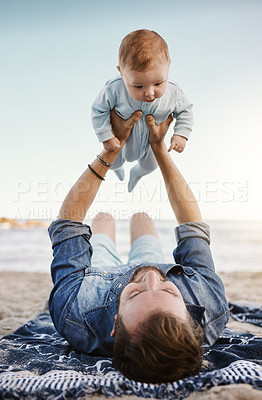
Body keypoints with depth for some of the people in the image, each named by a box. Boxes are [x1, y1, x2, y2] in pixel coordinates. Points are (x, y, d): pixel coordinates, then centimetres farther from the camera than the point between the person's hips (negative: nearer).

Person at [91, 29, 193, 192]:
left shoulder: (173, 93, -33)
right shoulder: (114, 90, -41)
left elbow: (185, 111, -11)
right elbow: (99, 110, -21)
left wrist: (181, 134, -21)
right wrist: (106, 136, -23)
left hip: (151, 141, 2)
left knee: (150, 166, 31)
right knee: (113, 163, 28)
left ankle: (137, 172, 70)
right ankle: (118, 166, 69)